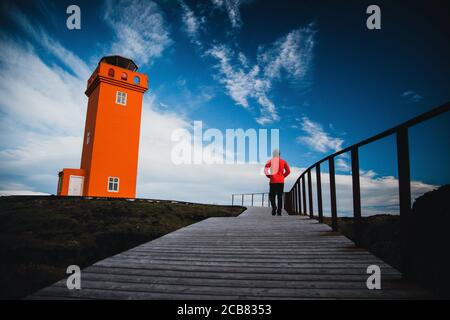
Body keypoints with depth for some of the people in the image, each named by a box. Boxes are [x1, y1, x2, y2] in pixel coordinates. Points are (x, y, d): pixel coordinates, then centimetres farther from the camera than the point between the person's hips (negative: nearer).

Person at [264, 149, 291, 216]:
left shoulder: (270, 161, 0)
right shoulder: (283, 161, 4)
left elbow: (265, 171, -9)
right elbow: (288, 171, -1)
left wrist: (269, 176, 6)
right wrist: (283, 176, 10)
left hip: (273, 181, -1)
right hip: (281, 181, 1)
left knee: (272, 195, 9)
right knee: (280, 196, 8)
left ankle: (274, 206, -18)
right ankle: (279, 211, 5)